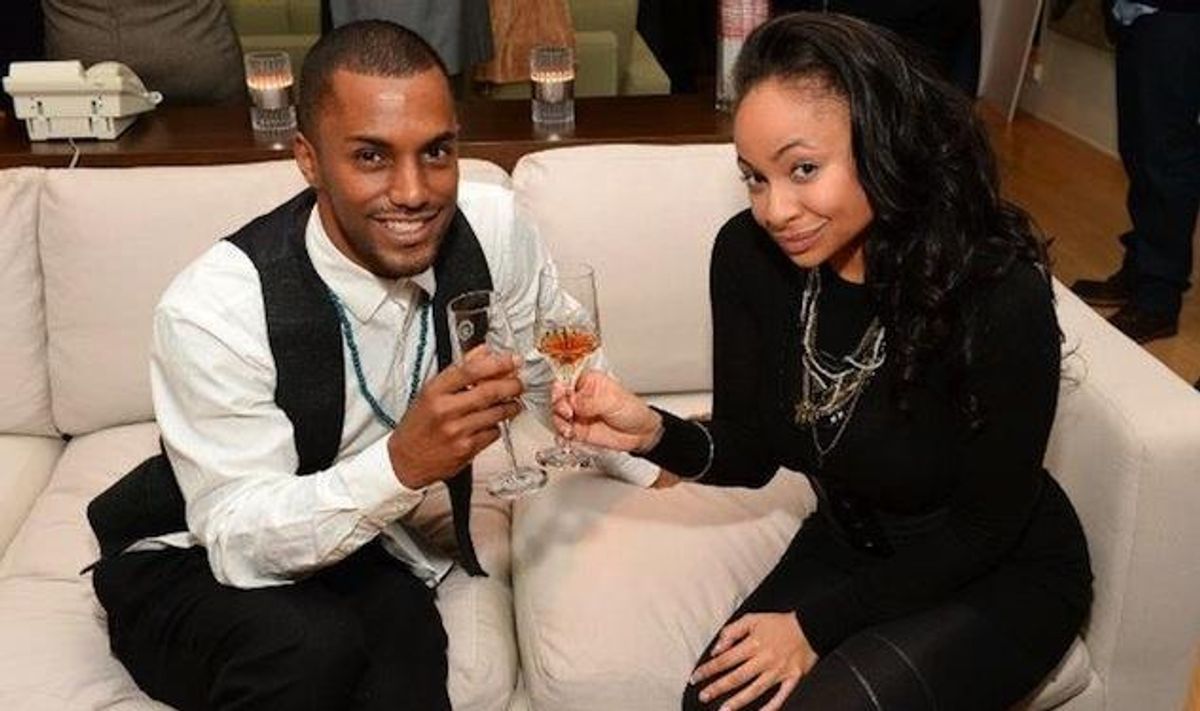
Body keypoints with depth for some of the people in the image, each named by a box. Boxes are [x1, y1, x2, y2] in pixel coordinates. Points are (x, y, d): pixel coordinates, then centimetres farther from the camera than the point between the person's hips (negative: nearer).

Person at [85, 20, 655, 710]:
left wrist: (650, 459, 1)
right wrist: (401, 465, -41)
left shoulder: (490, 226, -15)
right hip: (197, 565, -2)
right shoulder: (212, 309, -28)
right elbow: (240, 539, -26)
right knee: (310, 648, -33)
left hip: (363, 553, 3)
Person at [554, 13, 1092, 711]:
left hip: (1002, 576, -3)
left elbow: (984, 526, -17)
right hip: (848, 548, 4)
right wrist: (652, 433, -26)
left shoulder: (1001, 295, -28)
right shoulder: (749, 256, -16)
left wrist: (815, 625, -16)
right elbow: (748, 455, -6)